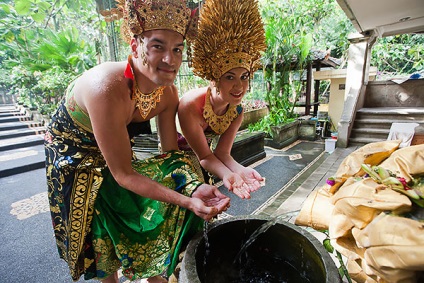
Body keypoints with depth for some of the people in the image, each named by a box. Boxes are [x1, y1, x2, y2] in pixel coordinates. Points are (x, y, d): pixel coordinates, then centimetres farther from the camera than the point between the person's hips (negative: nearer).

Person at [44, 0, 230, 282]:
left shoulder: (168, 92, -19)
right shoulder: (108, 88, -39)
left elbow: (171, 152, -13)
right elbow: (123, 175, -34)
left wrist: (194, 188, -31)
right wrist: (186, 202, -41)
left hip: (118, 149, 5)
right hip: (72, 154, -4)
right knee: (102, 230, 8)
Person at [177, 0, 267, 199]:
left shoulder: (237, 111, -18)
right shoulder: (190, 106, -37)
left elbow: (221, 152, -21)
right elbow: (205, 155, -31)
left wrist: (239, 169, -42)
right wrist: (227, 175, -50)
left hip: (201, 157, 5)